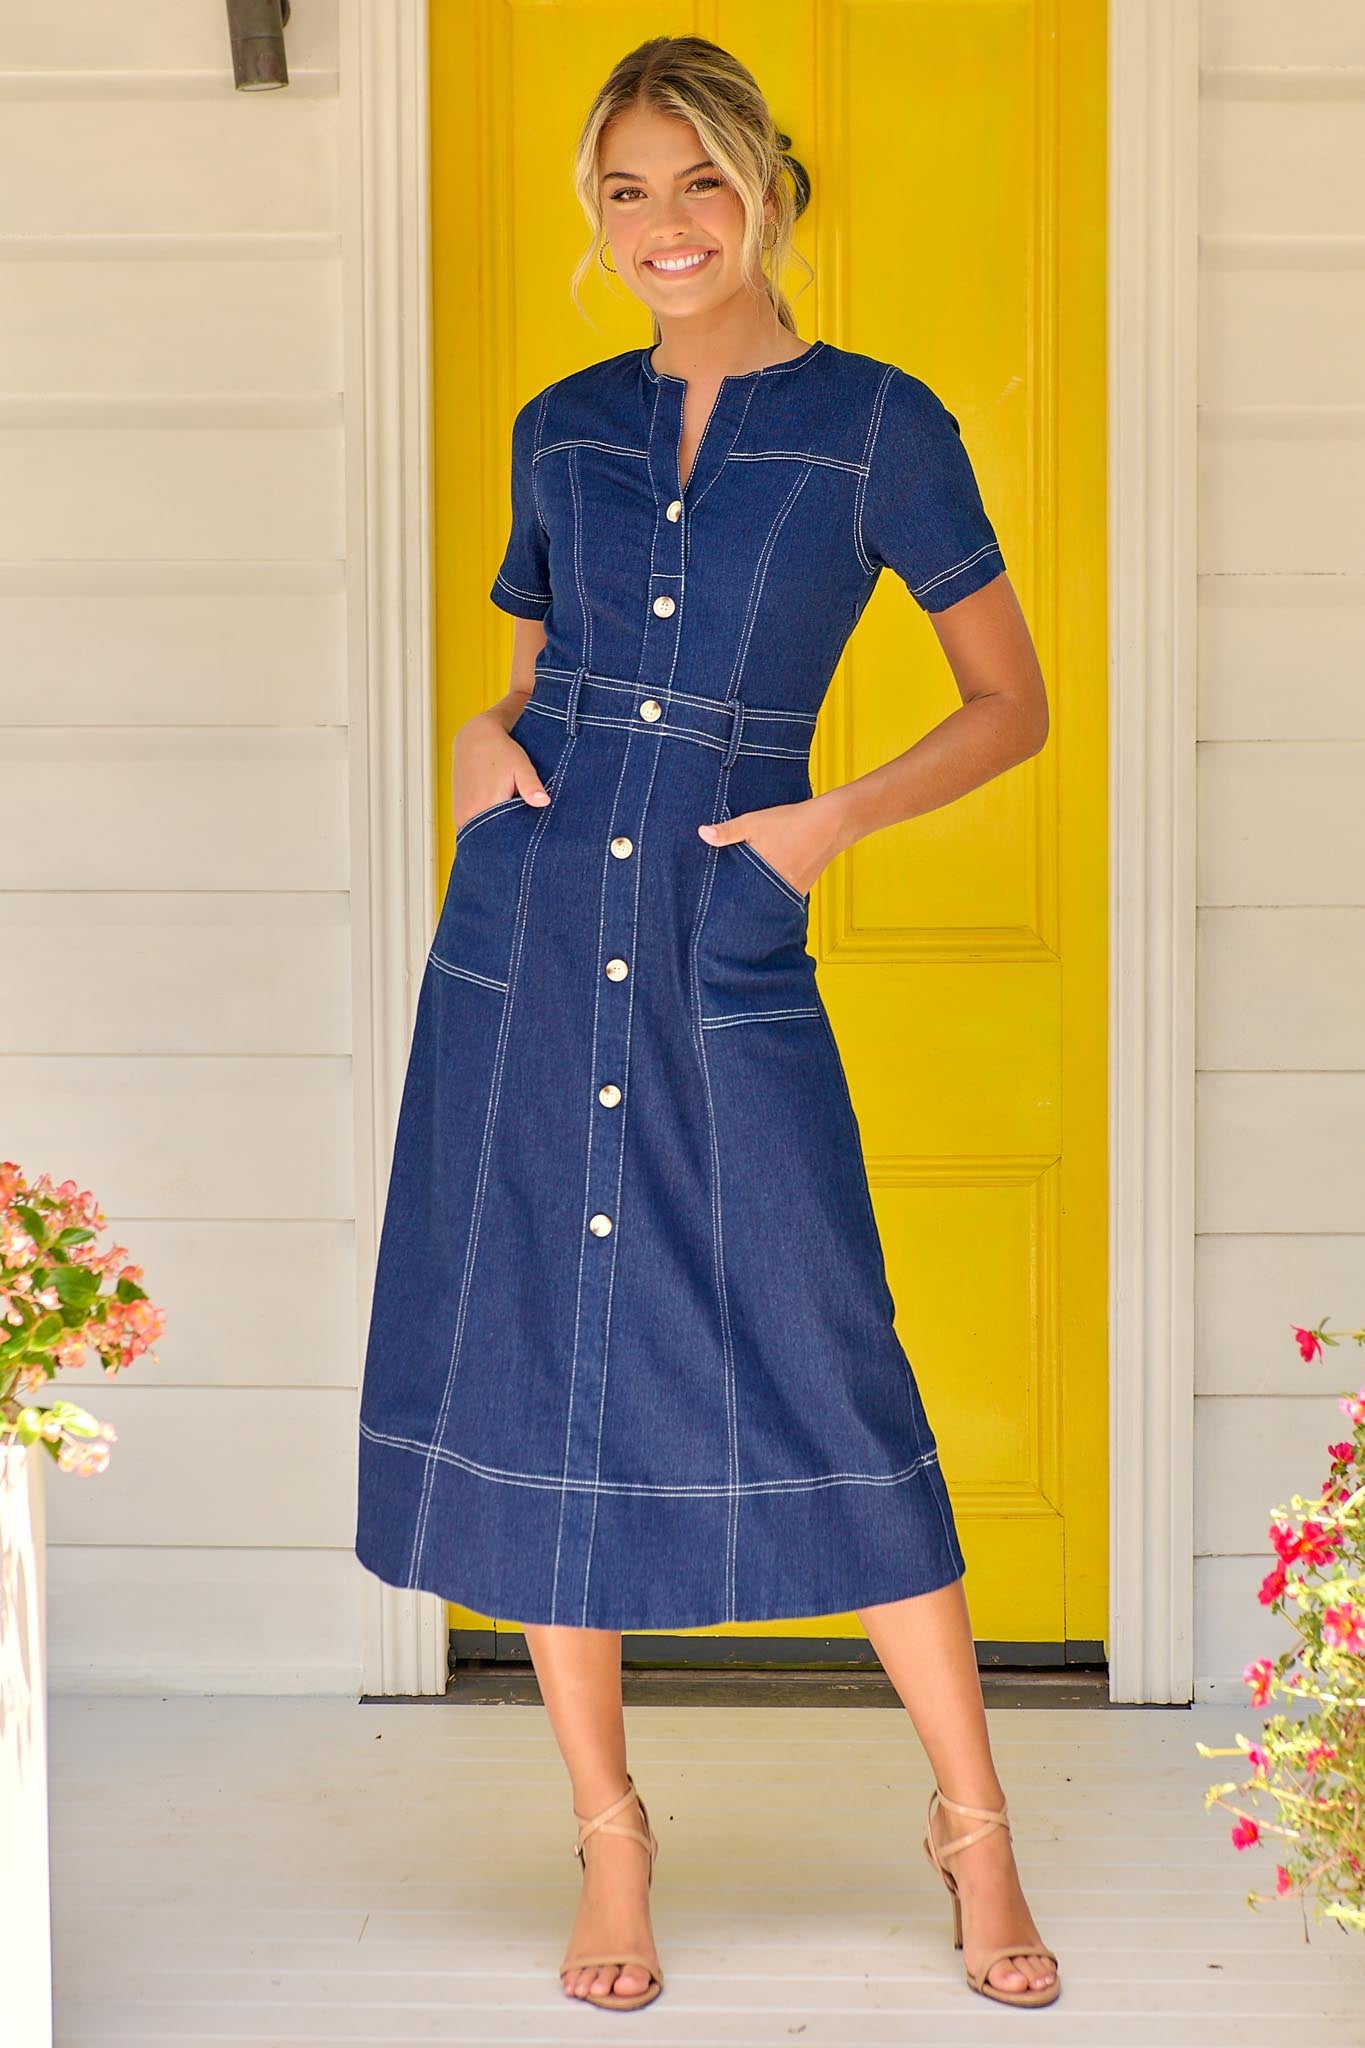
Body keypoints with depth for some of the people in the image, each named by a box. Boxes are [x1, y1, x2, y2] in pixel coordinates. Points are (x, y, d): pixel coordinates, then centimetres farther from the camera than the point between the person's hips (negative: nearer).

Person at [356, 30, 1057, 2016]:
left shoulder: (878, 426, 1)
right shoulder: (561, 430, 10)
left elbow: (1013, 702, 5)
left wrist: (837, 818, -9)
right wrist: (483, 737, 0)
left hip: (730, 974, -3)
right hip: (524, 944, 3)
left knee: (830, 1387, -5)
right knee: (537, 1379, 5)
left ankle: (974, 1823, 14)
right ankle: (610, 1834, 20)